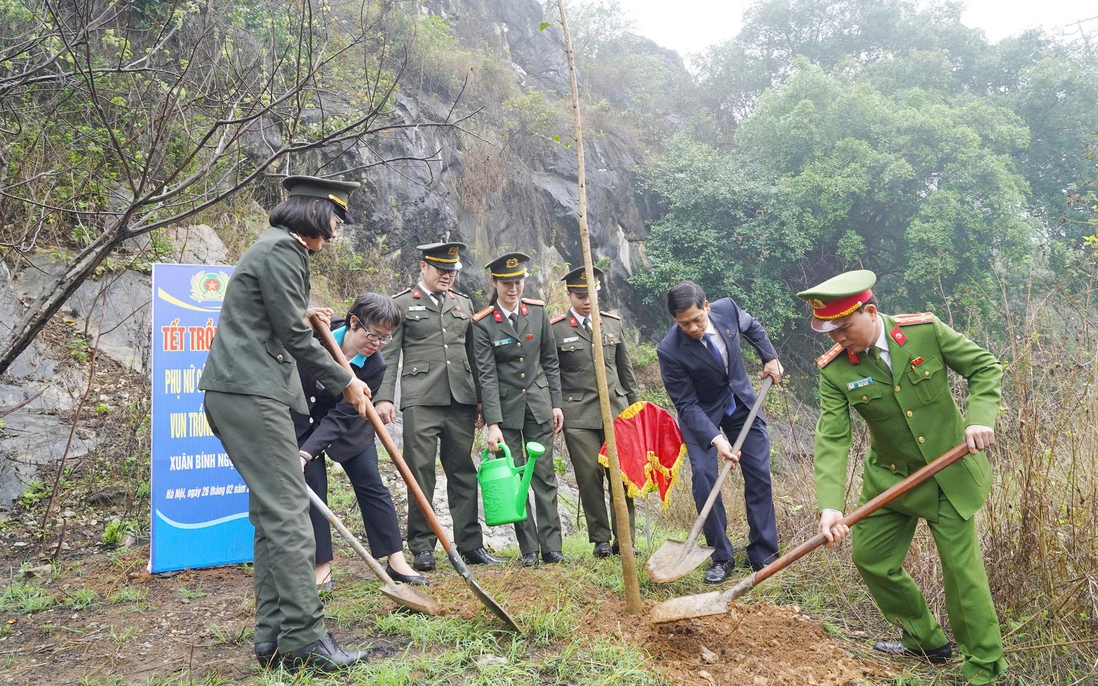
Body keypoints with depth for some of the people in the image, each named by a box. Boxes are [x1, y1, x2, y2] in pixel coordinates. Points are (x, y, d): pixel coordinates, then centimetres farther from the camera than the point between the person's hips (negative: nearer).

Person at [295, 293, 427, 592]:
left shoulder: (374, 367, -25)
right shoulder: (319, 329, -25)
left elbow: (340, 417, -27)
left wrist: (306, 453, -37)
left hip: (345, 424, 1)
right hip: (302, 418, -1)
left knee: (371, 484, -1)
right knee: (312, 489, -5)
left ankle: (396, 559, 9)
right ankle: (322, 565, 9)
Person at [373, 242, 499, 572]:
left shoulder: (464, 303, 18)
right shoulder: (402, 304, 6)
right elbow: (388, 355, 1)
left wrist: (482, 399, 14)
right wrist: (384, 397, -10)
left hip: (461, 400, 4)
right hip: (420, 401, -4)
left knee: (463, 472, 7)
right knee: (420, 472, -1)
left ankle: (470, 544, 14)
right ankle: (422, 546, 9)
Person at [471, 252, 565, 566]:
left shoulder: (537, 311, 3)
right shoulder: (483, 324, -7)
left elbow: (550, 361, 9)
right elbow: (486, 376, -11)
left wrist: (556, 403, 5)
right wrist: (492, 424, -16)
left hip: (538, 403, 2)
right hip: (505, 407, -2)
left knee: (545, 476, 2)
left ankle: (551, 546, 8)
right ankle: (528, 549, 10)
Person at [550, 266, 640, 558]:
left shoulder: (613, 323, 12)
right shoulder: (555, 329, 0)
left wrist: (636, 405, 17)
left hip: (616, 409, 3)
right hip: (578, 415, -3)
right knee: (590, 476, -2)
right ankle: (600, 539, 12)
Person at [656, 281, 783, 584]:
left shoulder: (727, 308, -20)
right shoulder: (670, 351, -30)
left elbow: (753, 327, 7)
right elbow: (686, 405, -24)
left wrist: (770, 358, 3)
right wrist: (716, 439, -33)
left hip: (741, 403, 4)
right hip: (700, 414, -3)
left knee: (759, 474, 1)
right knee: (703, 476, -15)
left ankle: (764, 555, 12)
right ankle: (721, 557, -1)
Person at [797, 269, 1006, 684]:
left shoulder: (925, 330, -16)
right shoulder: (835, 370, -14)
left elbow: (985, 367, -4)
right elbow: (832, 440, -20)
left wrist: (980, 417, -22)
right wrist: (830, 505, -33)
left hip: (948, 474, -3)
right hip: (888, 479, 3)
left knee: (961, 568, -2)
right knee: (870, 559, 10)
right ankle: (925, 641, 34)